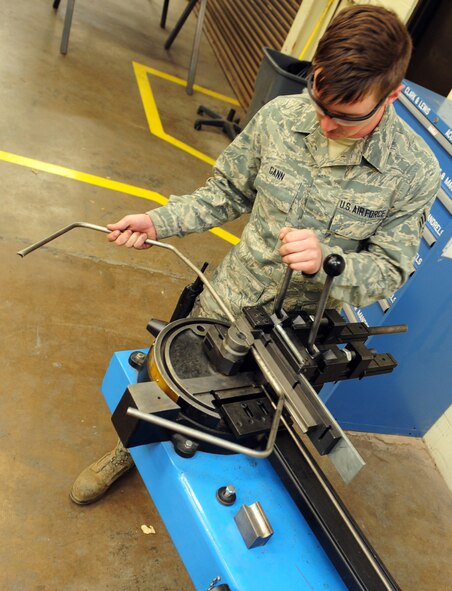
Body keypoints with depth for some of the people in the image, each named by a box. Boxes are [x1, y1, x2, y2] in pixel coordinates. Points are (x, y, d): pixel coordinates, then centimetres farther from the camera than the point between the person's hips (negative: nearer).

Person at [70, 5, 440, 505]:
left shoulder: (416, 172, -18)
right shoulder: (281, 116, -14)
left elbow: (391, 270, -12)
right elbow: (228, 192, -1)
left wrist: (327, 260, -33)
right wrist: (158, 223, -12)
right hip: (227, 299, 2)